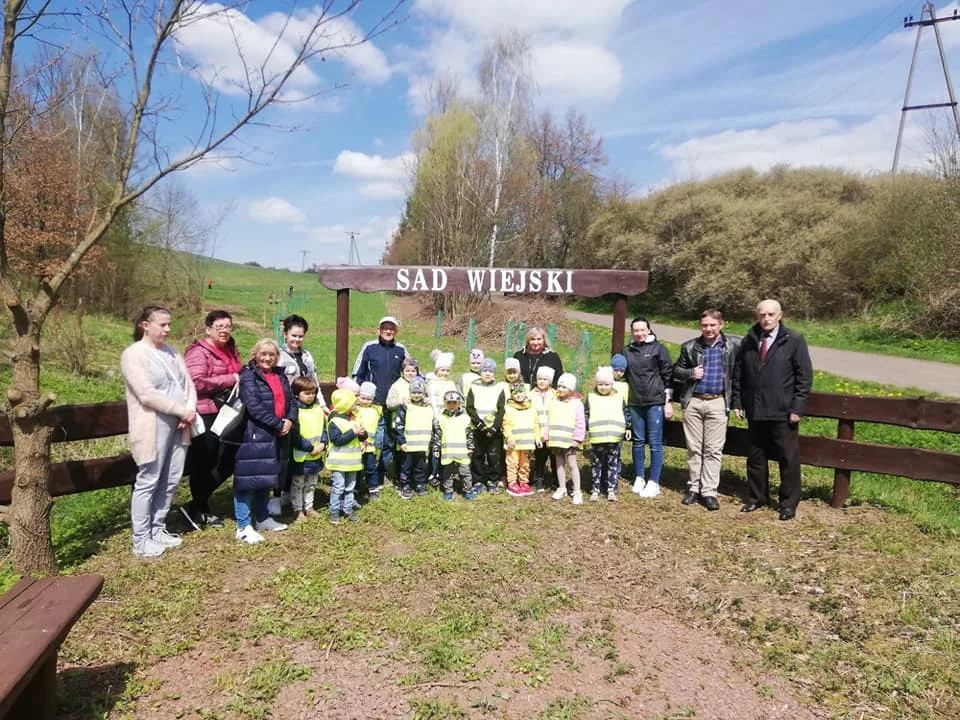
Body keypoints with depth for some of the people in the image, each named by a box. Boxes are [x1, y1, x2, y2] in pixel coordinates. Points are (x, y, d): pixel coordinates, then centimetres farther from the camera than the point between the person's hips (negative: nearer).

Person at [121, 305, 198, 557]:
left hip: (179, 425, 7)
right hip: (153, 428, -7)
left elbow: (188, 383, 12)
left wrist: (191, 410, -6)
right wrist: (183, 411, -15)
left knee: (171, 481, 12)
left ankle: (157, 529, 26)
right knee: (148, 482, 1)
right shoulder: (133, 355, -9)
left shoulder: (172, 352, 14)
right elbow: (147, 395, -18)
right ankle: (141, 540, 12)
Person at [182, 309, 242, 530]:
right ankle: (199, 509, 23)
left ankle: (199, 506, 28)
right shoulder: (199, 352, -10)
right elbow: (197, 382, -23)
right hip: (206, 415, -8)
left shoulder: (231, 350, 14)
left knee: (228, 462, 12)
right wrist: (230, 379, -16)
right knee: (204, 466, 4)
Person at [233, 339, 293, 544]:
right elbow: (254, 406, -19)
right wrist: (278, 424, -18)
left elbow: (290, 401, 13)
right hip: (254, 436, -8)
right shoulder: (248, 376, -9)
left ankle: (262, 518, 30)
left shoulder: (280, 376, 14)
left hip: (276, 437, 8)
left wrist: (289, 421, -7)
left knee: (267, 478, 17)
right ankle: (243, 527, 2)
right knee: (248, 479, -4)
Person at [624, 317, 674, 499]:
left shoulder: (658, 349, -1)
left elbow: (668, 375, -2)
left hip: (655, 402, -4)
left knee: (655, 443, -1)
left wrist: (668, 402, -6)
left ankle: (654, 482, 6)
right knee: (638, 441, 11)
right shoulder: (627, 351, 11)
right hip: (635, 403, 4)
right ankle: (638, 478, 21)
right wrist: (625, 401, 15)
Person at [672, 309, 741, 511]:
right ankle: (694, 487, 19)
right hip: (693, 402, 2)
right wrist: (690, 373, -7)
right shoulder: (689, 347, 5)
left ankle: (709, 491, 6)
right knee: (693, 448, 8)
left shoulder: (733, 345, 0)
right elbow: (677, 370, 14)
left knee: (714, 449, 0)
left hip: (717, 403, -2)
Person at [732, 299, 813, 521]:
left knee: (788, 460, 4)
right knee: (755, 457, 13)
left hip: (783, 413, -4)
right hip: (755, 411, 4)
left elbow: (805, 376, -5)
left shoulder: (794, 341, -4)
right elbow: (738, 374, 12)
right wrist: (737, 402, 6)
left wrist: (797, 408, -11)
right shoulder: (749, 341, 7)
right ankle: (757, 497, 27)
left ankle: (789, 503, 17)